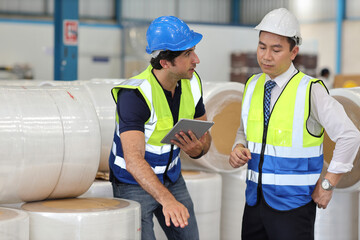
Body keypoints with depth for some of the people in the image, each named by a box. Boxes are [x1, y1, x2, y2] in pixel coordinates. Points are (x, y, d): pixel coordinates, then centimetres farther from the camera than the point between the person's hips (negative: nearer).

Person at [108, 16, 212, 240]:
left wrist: (198, 149, -23)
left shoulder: (192, 83, -9)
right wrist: (167, 200, -54)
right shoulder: (135, 94, -31)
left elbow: (205, 136, 2)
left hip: (172, 177, 7)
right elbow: (134, 159, -41)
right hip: (133, 182, -6)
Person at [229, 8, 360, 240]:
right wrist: (239, 148, -3)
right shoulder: (252, 86, 5)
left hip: (293, 204, -5)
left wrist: (327, 185, -8)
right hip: (255, 200, 5)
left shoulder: (310, 90, -12)